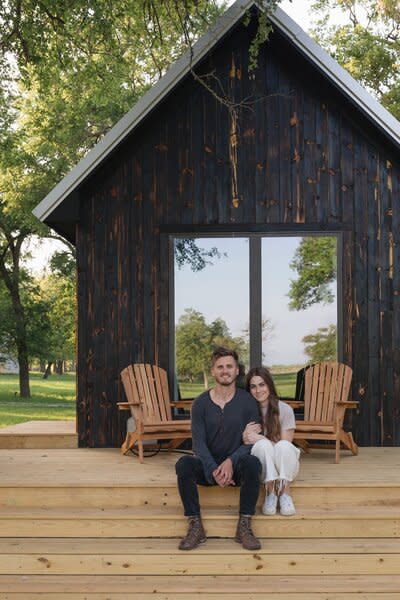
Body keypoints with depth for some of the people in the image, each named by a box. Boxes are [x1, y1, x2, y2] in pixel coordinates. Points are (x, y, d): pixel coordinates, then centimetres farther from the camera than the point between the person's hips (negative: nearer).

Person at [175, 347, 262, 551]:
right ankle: (195, 526, -22)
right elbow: (199, 443, -6)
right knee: (184, 464, -29)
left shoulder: (248, 401, -1)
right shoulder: (200, 403, 1)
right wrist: (213, 471, -24)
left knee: (252, 463, -34)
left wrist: (231, 461, -24)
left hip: (236, 464, -1)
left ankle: (244, 526, -24)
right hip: (208, 466, 1)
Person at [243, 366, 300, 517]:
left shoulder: (284, 409, -6)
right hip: (260, 466, 1)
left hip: (284, 465, -1)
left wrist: (259, 438, -21)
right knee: (263, 445, -32)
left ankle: (285, 492, -19)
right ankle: (270, 492, -22)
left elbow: (285, 445, -10)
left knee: (283, 446, -34)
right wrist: (245, 437, -22)